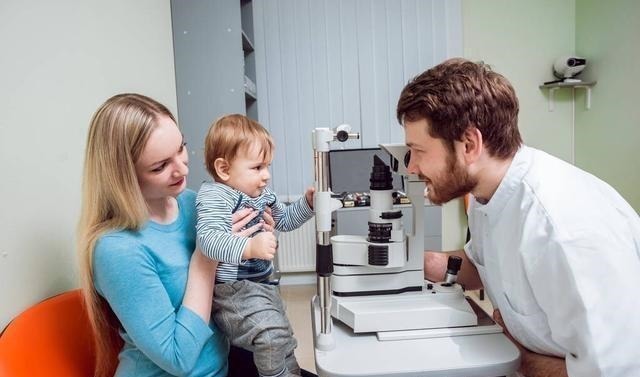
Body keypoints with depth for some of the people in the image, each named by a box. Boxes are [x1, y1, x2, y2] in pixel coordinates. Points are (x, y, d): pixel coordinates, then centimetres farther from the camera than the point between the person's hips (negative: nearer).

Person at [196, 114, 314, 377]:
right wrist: (249, 248, -50)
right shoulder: (214, 196, -22)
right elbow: (207, 239, -37)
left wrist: (308, 202, 4)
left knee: (283, 340, 25)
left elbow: (284, 220, 20)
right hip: (232, 290, -9)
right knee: (272, 335, -28)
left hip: (262, 286, 9)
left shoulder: (263, 195, 5)